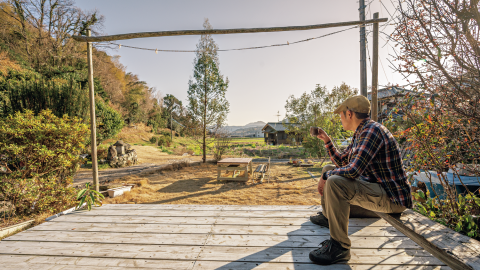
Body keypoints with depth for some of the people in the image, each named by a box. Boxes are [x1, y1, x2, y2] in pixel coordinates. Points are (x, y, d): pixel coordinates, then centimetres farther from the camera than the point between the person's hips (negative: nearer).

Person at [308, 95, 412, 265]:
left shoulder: (372, 130, -23)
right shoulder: (360, 134, 9)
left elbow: (353, 170, -33)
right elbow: (341, 161, 17)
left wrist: (326, 176, -17)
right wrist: (326, 140, 11)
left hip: (392, 199, -10)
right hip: (374, 186, 10)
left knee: (334, 182, -32)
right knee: (329, 169, 15)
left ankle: (340, 247, -19)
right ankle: (326, 216, 29)